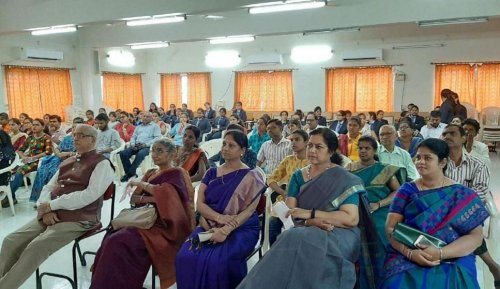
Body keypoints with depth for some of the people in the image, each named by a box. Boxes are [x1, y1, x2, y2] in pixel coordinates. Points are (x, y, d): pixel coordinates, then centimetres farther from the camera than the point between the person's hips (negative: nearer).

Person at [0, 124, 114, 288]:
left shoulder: (102, 163, -5)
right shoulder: (67, 162, 20)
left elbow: (90, 195, -17)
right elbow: (48, 187, 17)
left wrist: (52, 205, -15)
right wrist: (46, 210, -6)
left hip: (78, 219, -7)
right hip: (51, 215, 8)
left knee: (36, 247, -24)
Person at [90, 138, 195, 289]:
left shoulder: (177, 174, 0)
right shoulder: (150, 173, 21)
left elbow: (165, 192, -22)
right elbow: (133, 198, 11)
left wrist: (140, 183, -11)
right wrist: (151, 199, -9)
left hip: (164, 227, -7)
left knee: (119, 243, -27)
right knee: (111, 239, -21)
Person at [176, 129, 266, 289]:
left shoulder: (251, 177, -2)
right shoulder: (212, 173, 10)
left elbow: (248, 211, -9)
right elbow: (200, 203, 2)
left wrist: (226, 230, -24)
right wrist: (219, 217, -17)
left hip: (241, 229, -4)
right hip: (211, 226, 4)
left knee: (219, 261, -31)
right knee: (185, 256, -22)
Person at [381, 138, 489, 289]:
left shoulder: (463, 195, 4)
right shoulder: (407, 190, 5)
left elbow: (476, 235, -2)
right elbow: (391, 228, 0)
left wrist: (440, 253, -16)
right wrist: (410, 252, -17)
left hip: (454, 262, 0)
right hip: (406, 259, 0)